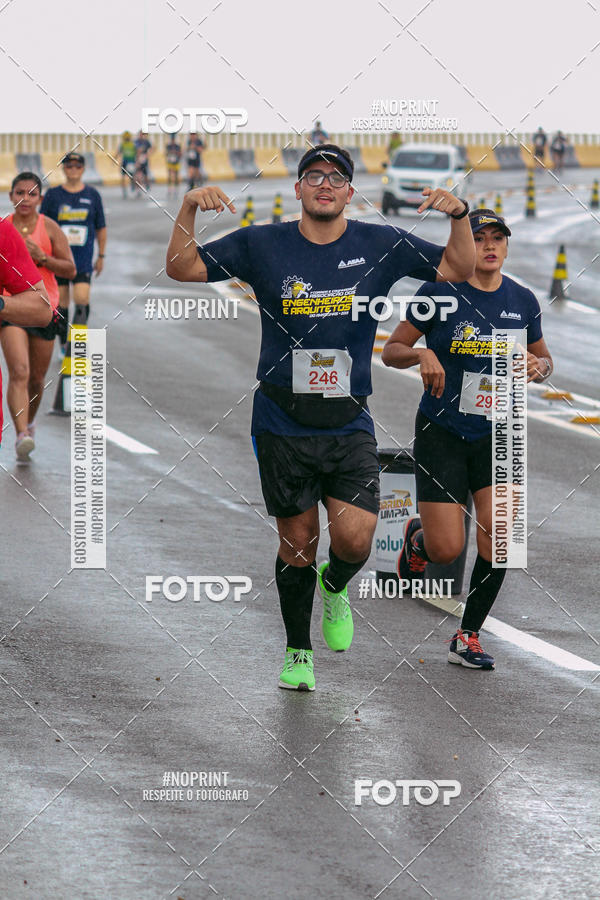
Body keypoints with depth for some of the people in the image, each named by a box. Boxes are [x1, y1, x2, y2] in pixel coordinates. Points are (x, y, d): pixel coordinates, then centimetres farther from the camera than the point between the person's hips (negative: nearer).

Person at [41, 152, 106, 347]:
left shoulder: (92, 195, 4)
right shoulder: (53, 195, 1)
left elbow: (101, 228, 11)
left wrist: (101, 256, 12)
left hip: (84, 258, 0)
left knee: (82, 299, -12)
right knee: (61, 301, 4)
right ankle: (64, 345, 16)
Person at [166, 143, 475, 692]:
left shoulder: (380, 246, 2)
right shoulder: (262, 246, 0)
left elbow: (458, 270, 6)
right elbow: (184, 269, 2)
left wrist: (460, 215, -12)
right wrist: (190, 209, -14)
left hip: (350, 424, 0)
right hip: (283, 425, 0)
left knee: (354, 540, -13)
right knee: (297, 543, 6)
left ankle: (334, 587, 23)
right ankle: (298, 652, 26)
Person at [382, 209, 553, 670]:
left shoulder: (522, 301, 2)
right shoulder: (439, 293, -8)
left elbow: (542, 356, 17)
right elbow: (392, 351, -2)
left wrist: (539, 366, -7)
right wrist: (422, 354, -23)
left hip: (497, 433, 3)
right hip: (442, 433, -3)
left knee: (497, 533, -13)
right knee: (447, 550, -7)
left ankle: (468, 637, 4)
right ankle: (417, 537, 33)